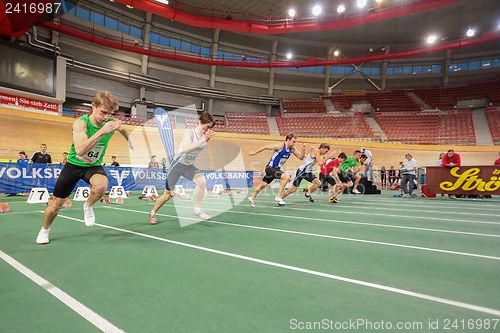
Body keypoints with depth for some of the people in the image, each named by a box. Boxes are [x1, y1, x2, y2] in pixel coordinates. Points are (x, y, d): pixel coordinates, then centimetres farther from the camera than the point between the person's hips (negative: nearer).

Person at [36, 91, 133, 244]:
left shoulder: (113, 123, -17)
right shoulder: (81, 123, -27)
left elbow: (125, 132, 11)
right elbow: (80, 150, -44)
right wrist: (102, 132, -51)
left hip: (94, 166, 1)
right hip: (73, 164, -1)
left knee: (101, 186, -35)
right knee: (56, 204, 8)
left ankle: (88, 206, -2)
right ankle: (44, 230, 40)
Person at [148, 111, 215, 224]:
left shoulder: (205, 136, -5)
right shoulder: (189, 132, -22)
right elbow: (186, 149, -36)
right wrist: (202, 140, -42)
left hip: (189, 166, 4)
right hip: (178, 164, -4)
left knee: (202, 181, -26)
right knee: (168, 194, 7)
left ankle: (197, 209, -13)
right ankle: (153, 213, 32)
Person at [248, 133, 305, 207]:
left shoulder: (292, 149, -1)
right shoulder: (280, 146, -22)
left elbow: (301, 157, 2)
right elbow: (266, 147, -16)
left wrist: (303, 149, -15)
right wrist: (254, 152, -12)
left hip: (276, 169, 8)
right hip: (270, 168, -8)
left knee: (263, 184, 19)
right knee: (286, 177, -25)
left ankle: (252, 198, 36)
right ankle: (278, 197, -15)